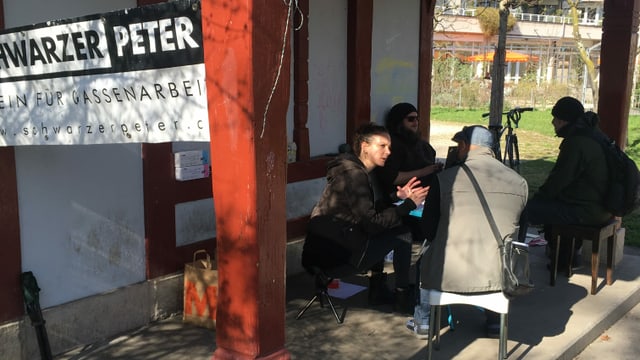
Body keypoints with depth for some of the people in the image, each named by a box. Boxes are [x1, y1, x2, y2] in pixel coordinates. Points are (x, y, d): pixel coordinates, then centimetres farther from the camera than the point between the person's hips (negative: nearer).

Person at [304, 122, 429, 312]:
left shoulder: (357, 170, 11)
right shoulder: (353, 174, -19)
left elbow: (370, 211, 17)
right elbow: (372, 223, -20)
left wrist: (397, 196, 7)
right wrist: (409, 204, -16)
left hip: (332, 240, 10)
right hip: (334, 251, -10)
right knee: (402, 234, -4)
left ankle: (378, 289, 25)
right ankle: (403, 296, 9)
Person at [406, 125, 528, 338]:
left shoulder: (445, 178, -7)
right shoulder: (520, 182, 1)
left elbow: (428, 230, 3)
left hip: (451, 276, -2)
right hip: (500, 276, 3)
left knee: (427, 258, 30)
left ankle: (423, 322, 39)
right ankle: (494, 321, 38)